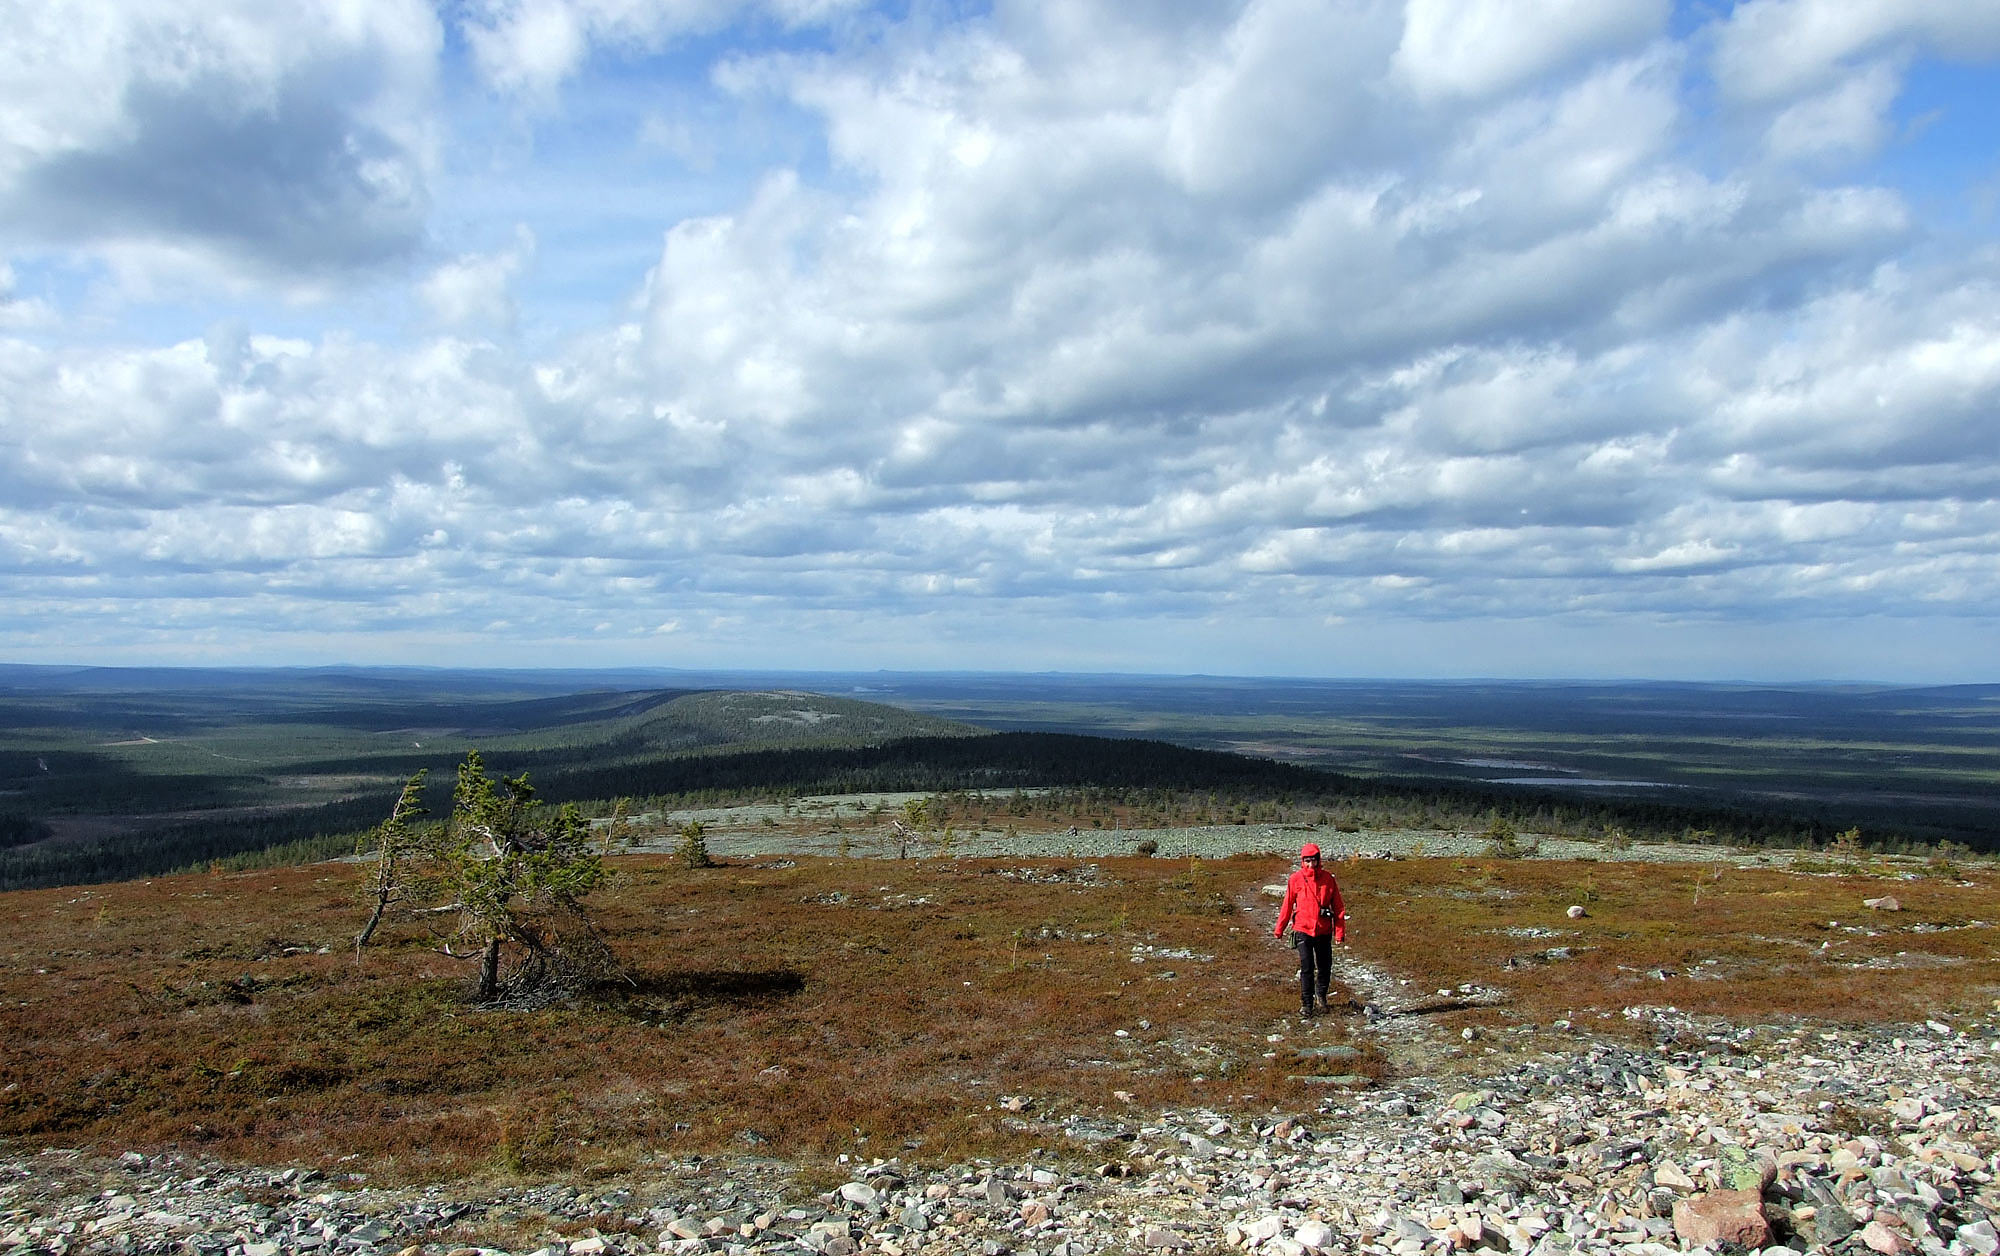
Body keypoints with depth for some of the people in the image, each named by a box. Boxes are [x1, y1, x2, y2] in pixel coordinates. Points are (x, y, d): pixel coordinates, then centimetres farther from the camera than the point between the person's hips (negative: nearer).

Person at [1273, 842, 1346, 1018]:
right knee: (1307, 968, -5)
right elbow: (1287, 905, 3)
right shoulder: (1296, 879, -4)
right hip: (1303, 930, -2)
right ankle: (1306, 1004, 6)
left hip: (1323, 931, 2)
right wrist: (1279, 929, 8)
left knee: (1324, 967, 13)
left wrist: (1340, 931, -1)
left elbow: (1338, 906, 3)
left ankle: (1322, 999, 34)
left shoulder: (1328, 878, -1)